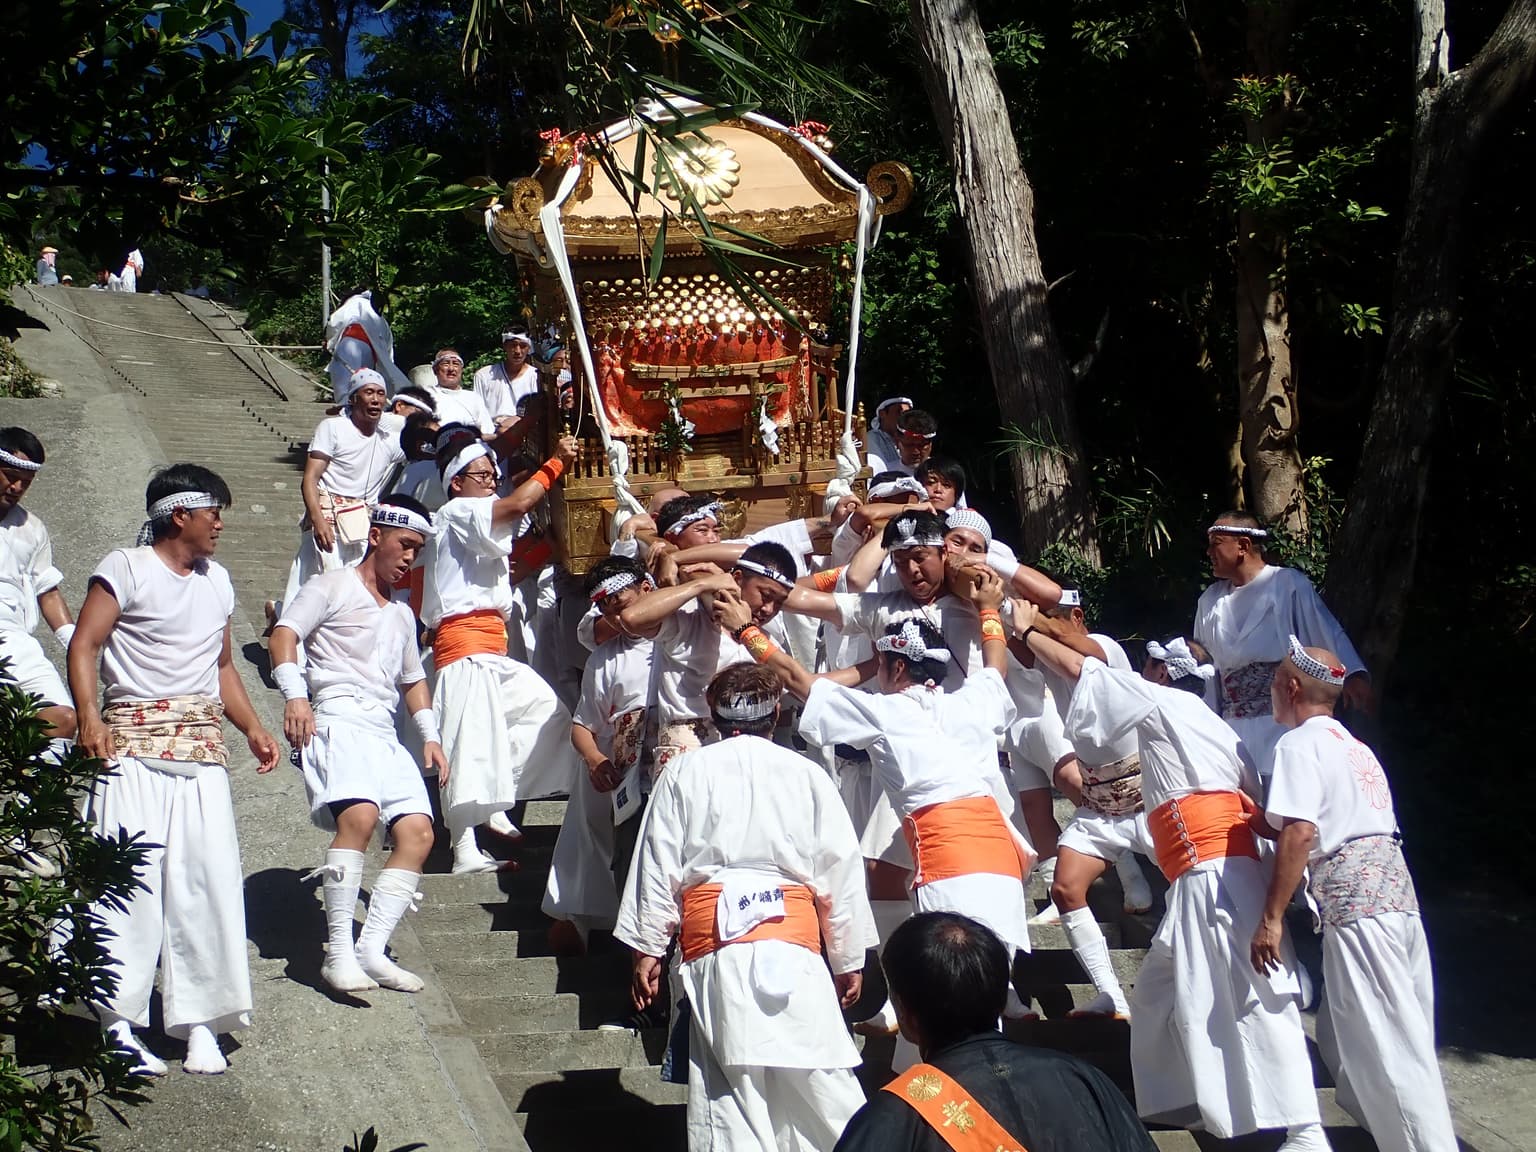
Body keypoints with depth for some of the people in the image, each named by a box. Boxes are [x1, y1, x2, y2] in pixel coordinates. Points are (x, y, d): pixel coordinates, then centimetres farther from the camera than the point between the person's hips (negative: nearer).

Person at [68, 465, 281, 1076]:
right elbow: (84, 644, -7)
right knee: (130, 876, -11)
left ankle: (201, 1021, 5)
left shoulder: (217, 580, 21)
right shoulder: (126, 569, 1)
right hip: (134, 743, -5)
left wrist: (252, 727, 14)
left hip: (203, 746, 6)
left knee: (210, 877, -2)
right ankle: (119, 1023, -7)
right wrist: (89, 717, -22)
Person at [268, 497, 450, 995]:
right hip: (338, 721, -8)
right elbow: (285, 634, -5)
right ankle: (339, 953, -28)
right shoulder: (333, 587, 9)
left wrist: (430, 736, 22)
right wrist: (294, 696, -21)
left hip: (386, 735, 8)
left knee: (417, 832, -10)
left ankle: (371, 950, -11)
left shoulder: (402, 615, 31)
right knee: (360, 816, -30)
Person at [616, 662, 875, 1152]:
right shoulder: (806, 774, 12)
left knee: (726, 1086, -3)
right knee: (820, 1081, 1)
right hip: (794, 935, 0)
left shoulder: (683, 773, 12)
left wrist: (647, 947, 13)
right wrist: (849, 958, 18)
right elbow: (841, 872, 12)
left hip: (712, 941, 0)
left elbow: (657, 868, 9)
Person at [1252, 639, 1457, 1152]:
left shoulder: (1298, 744, -4)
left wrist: (1272, 917, -14)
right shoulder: (1353, 745, 24)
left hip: (1353, 898, -9)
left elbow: (1299, 834, -16)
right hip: (1395, 887, 9)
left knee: (1385, 1050, -7)